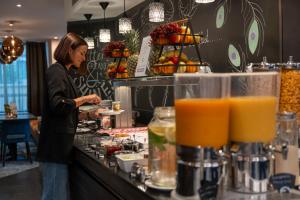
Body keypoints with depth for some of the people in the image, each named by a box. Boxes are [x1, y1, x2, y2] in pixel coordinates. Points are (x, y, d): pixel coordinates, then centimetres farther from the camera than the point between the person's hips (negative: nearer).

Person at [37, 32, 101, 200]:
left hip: (60, 142, 10)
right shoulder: (56, 71, -11)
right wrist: (85, 99, -15)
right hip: (55, 143, -10)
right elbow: (57, 105, -24)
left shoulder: (63, 72, 18)